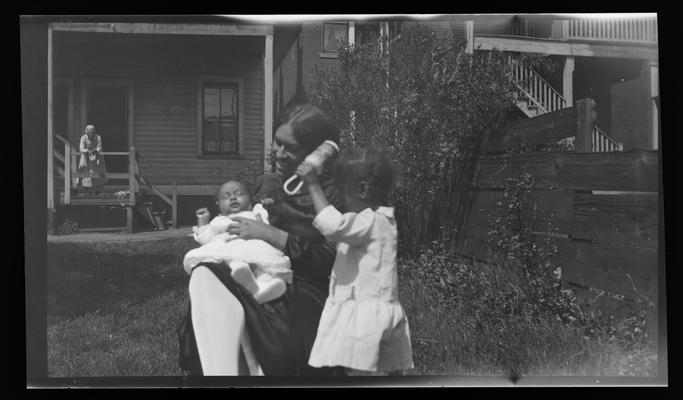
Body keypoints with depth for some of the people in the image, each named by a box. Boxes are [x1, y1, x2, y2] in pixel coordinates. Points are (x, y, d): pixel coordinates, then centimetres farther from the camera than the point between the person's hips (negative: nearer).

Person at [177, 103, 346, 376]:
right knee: (205, 277, -24)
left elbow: (330, 260, -14)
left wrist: (270, 234, -14)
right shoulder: (264, 185, 15)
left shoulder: (333, 193, -5)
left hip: (302, 300, -6)